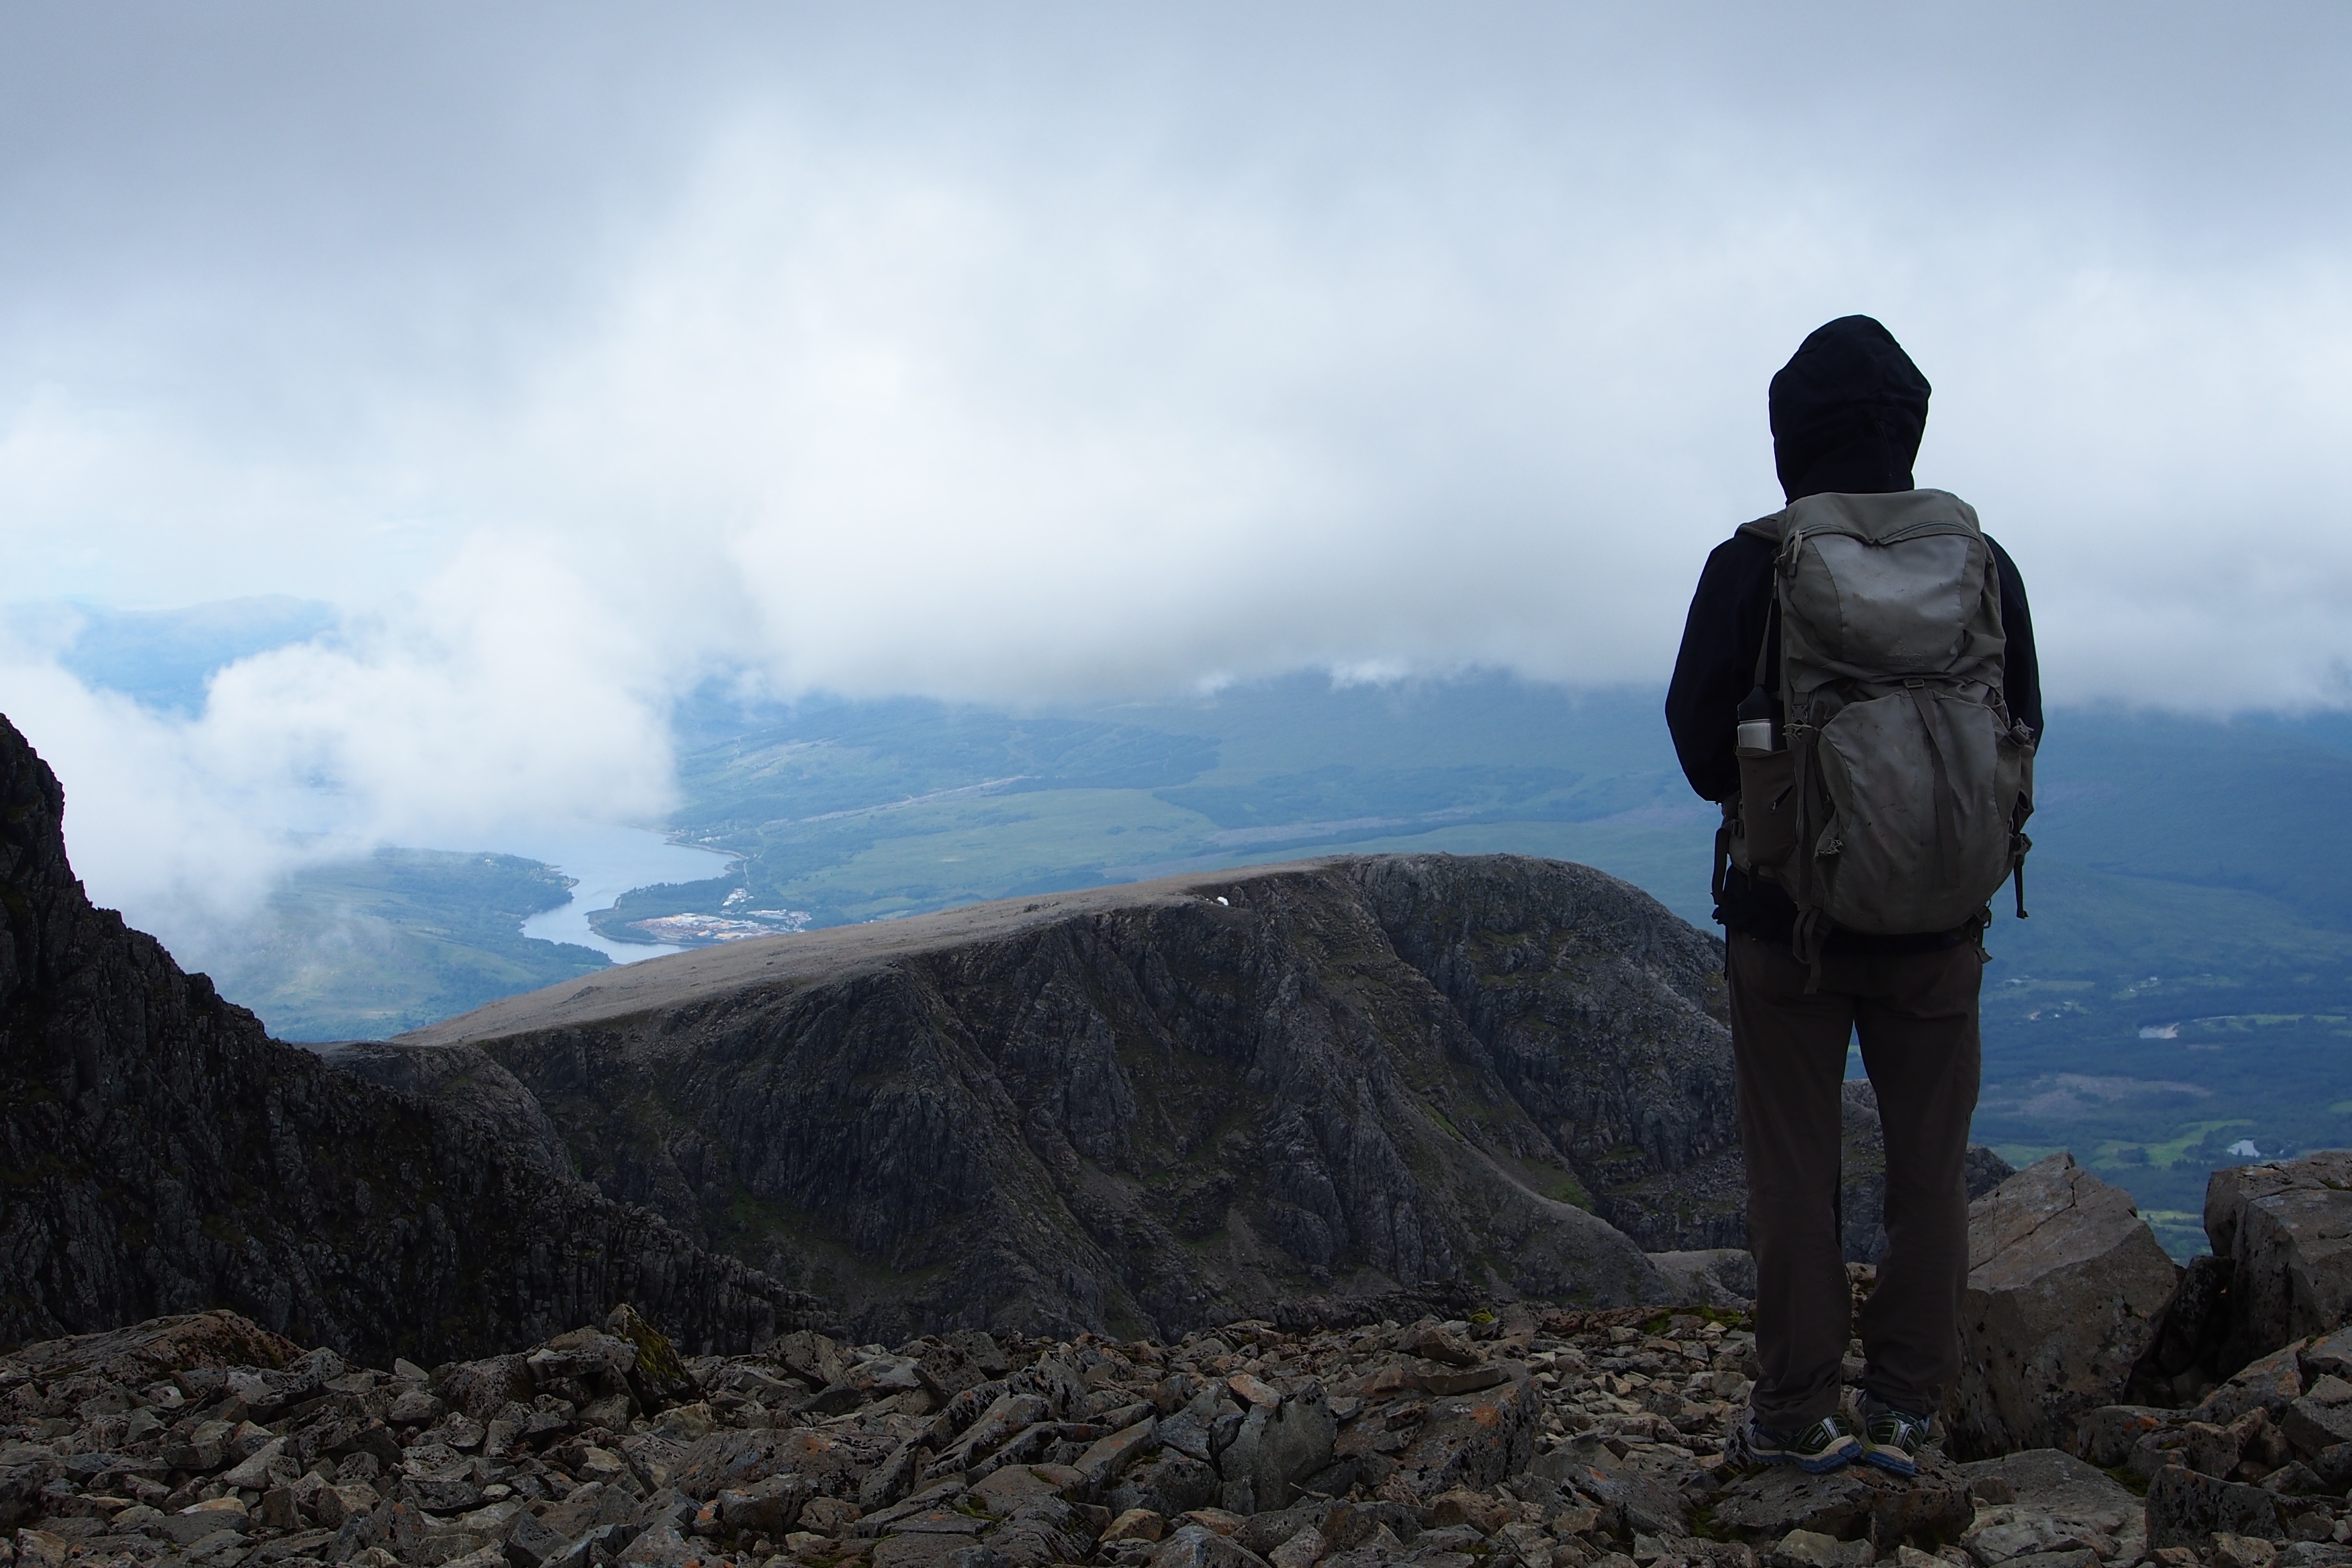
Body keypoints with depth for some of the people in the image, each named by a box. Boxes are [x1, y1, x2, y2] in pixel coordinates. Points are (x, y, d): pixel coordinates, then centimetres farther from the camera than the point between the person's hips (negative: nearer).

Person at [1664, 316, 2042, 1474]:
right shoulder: (1983, 564, -4)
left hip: (1789, 911, -2)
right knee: (1928, 1164, 12)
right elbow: (2021, 732, 6)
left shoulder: (1751, 565, -12)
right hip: (1938, 917, 2)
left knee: (1794, 1167, 8)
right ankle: (1904, 1409, 17)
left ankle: (1799, 1412, 14)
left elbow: (1699, 738, -5)